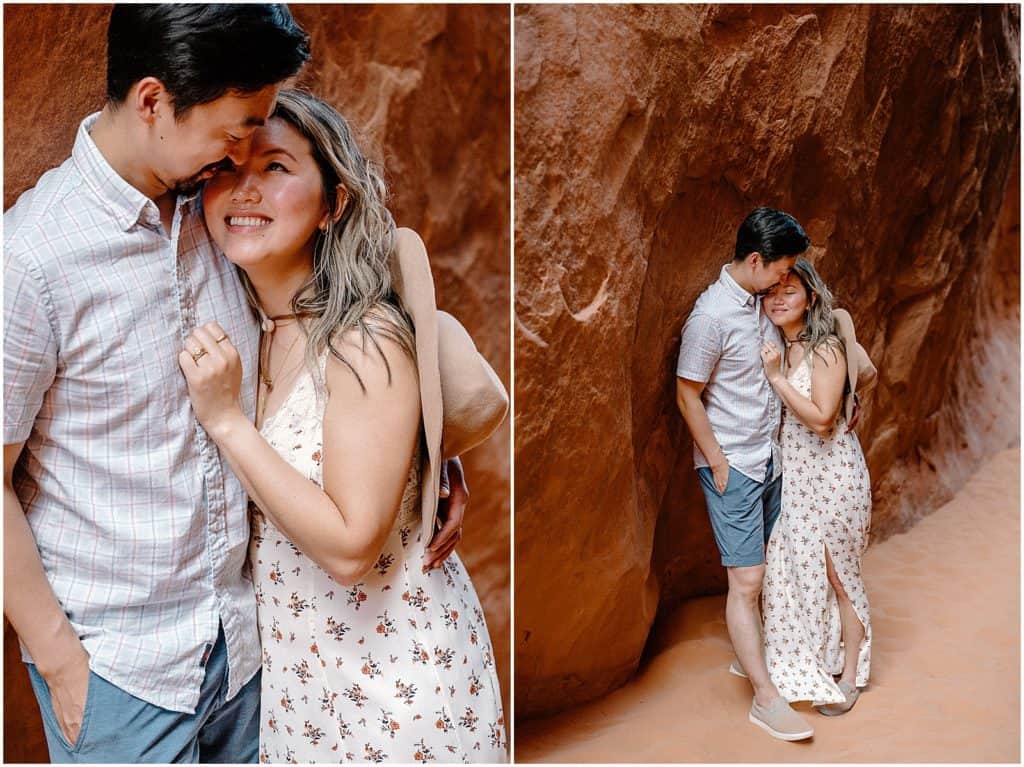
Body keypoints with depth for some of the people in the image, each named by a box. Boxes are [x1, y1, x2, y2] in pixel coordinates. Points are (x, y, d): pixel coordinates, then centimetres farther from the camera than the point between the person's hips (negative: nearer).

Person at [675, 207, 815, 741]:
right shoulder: (711, 317, -21)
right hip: (733, 466, -8)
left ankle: (747, 654, 36)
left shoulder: (762, 300, 3)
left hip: (768, 457, 8)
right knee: (746, 581, -2)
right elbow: (687, 396, -16)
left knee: (755, 569, 18)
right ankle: (766, 698, 5)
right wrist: (718, 464, -14)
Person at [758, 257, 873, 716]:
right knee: (793, 570, 13)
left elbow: (821, 419, -22)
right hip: (793, 475, 7)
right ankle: (806, 666, 31)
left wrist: (776, 377, -22)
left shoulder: (826, 348, -15)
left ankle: (849, 676, 22)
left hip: (831, 474, -7)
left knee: (837, 575, 6)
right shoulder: (779, 349, 6)